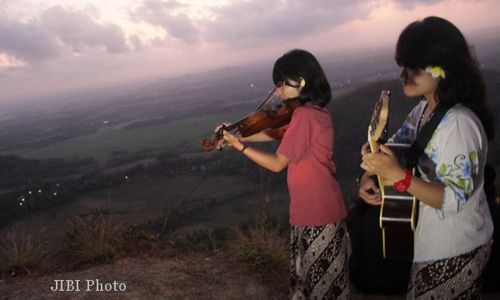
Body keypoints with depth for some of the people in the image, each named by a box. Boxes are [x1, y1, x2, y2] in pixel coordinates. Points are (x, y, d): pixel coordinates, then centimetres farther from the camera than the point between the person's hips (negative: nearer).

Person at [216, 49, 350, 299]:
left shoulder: (304, 114, -23)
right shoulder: (314, 109, 8)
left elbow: (277, 163, -18)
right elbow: (275, 133, 9)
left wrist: (240, 146, -11)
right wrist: (238, 134, -1)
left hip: (317, 211, -9)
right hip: (318, 207, 9)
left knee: (320, 280, 9)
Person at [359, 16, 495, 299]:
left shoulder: (459, 124, -28)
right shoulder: (424, 109, -1)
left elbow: (453, 200, -29)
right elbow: (394, 146, 8)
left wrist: (397, 175, -39)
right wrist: (369, 175, -11)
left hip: (455, 250, -8)